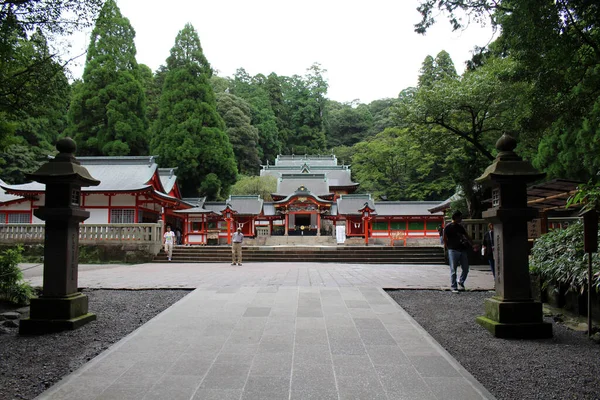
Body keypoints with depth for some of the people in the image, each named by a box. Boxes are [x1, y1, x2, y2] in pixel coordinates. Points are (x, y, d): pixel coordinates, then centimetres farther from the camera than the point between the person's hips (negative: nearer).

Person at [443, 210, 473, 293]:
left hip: (462, 250, 6)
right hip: (453, 250, -6)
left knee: (466, 269, 5)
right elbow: (445, 239, -2)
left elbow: (467, 237, 20)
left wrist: (473, 245, 12)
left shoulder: (460, 227, 16)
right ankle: (454, 287, 4)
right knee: (453, 270, -2)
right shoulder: (448, 227, -2)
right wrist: (448, 248, -5)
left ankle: (461, 283, 27)